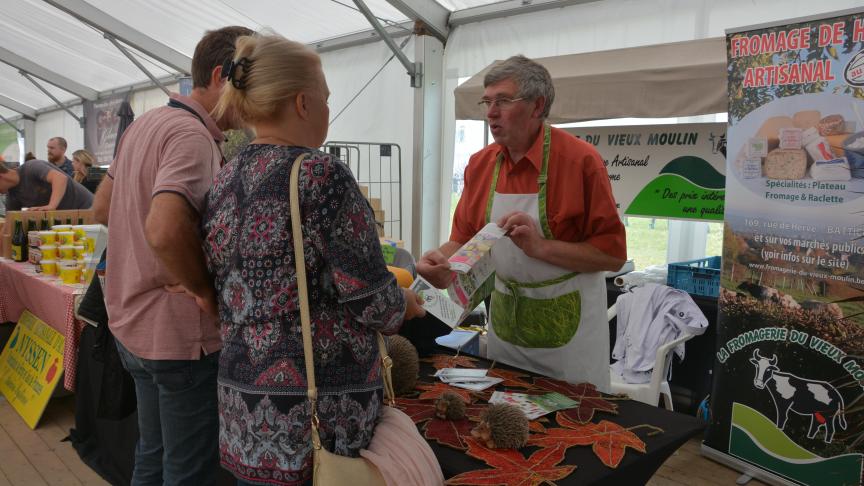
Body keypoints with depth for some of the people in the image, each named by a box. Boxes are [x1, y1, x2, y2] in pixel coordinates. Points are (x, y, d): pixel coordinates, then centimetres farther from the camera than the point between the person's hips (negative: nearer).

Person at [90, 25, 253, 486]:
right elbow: (165, 231, -37)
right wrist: (205, 289, -19)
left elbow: (102, 206, 17)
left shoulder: (146, 123, 8)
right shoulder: (193, 136, -21)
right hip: (180, 332, -9)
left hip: (132, 322, 9)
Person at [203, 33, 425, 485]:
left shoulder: (222, 183, 4)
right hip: (321, 410, -7)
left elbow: (237, 290, 12)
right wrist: (405, 303, 3)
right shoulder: (323, 175, -18)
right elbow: (372, 302, -18)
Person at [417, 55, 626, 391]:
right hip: (504, 317, 5)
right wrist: (445, 260, -15)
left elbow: (612, 253, -17)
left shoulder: (580, 160, -16)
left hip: (567, 324, -4)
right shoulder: (480, 164, 0)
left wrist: (541, 246, -27)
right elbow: (464, 237, 6)